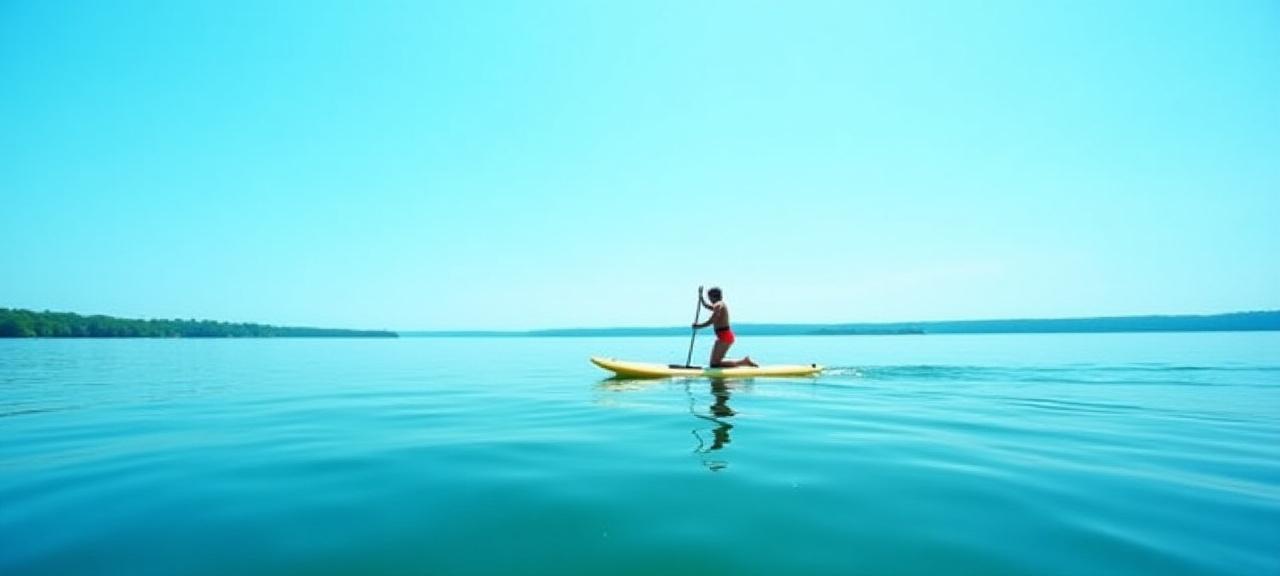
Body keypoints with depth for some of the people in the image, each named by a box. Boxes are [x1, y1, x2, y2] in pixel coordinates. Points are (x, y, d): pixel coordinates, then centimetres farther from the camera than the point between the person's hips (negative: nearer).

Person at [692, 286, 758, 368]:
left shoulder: (719, 305, -13)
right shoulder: (720, 305, 18)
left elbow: (710, 322, -18)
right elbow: (706, 305, 33)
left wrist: (698, 326, -6)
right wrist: (700, 295, 24)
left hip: (724, 336, -10)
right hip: (725, 335, 10)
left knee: (715, 364, -10)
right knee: (714, 363, 14)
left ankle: (744, 362, -13)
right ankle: (744, 361, 9)